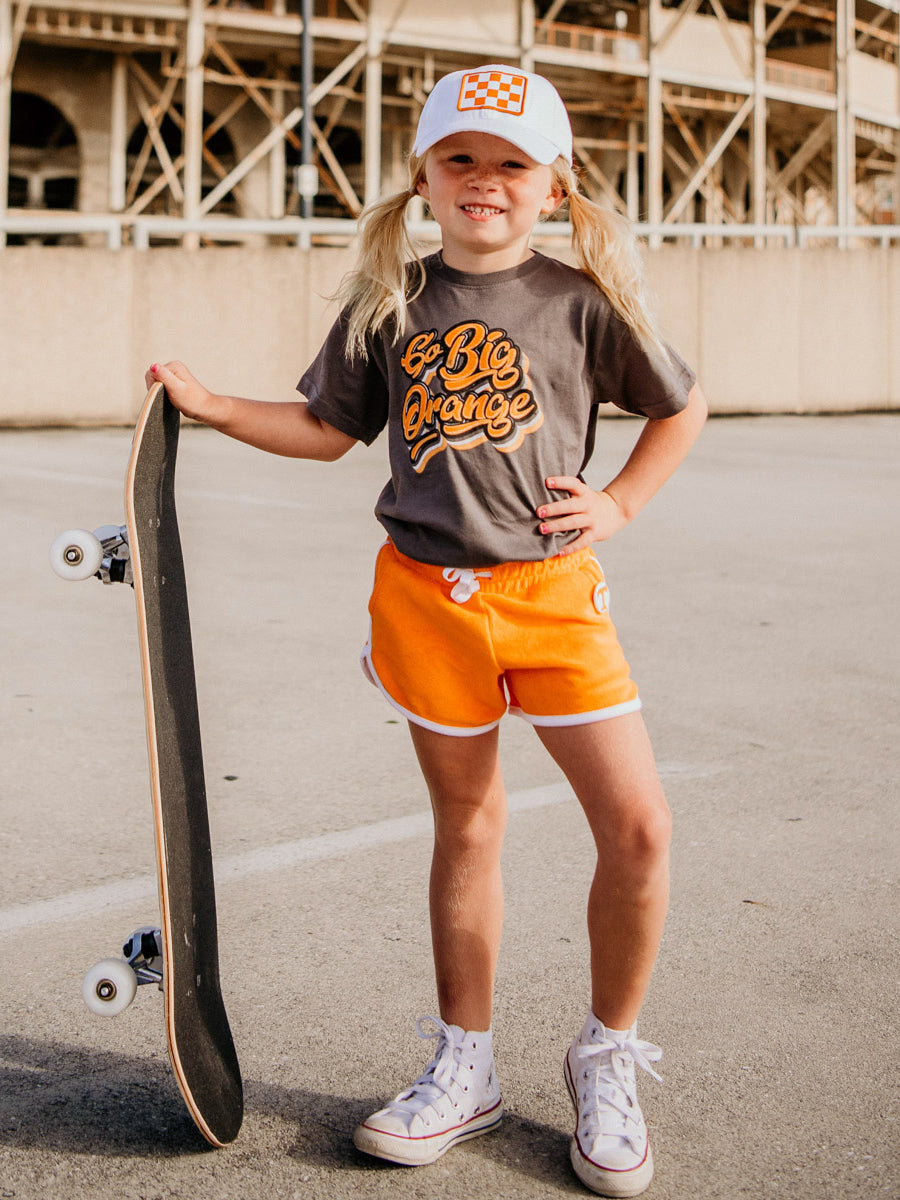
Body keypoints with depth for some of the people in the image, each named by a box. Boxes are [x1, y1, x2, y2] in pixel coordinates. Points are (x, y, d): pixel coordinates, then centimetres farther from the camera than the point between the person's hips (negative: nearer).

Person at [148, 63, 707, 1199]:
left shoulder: (583, 299, -1)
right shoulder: (390, 301, 6)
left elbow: (682, 405, 12)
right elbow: (328, 427, 15)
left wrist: (618, 503, 2)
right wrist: (210, 403, 6)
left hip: (552, 588, -1)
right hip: (424, 592, 2)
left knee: (636, 825, -8)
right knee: (465, 824, 12)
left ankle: (605, 1062, 14)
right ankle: (464, 1070, 27)